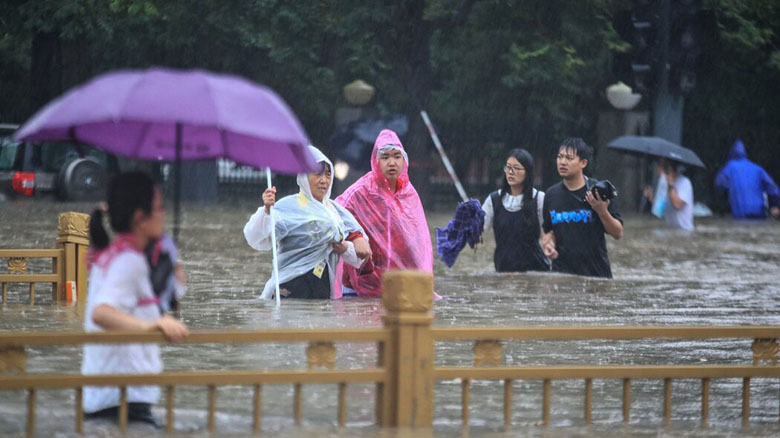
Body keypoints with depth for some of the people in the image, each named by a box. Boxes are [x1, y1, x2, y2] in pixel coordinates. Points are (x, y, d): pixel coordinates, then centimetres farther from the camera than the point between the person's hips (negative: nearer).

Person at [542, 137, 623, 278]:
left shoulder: (598, 192, -5)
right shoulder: (552, 194, 6)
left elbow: (618, 233, -4)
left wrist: (602, 211, -20)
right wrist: (548, 244, -3)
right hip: (561, 273, 3)